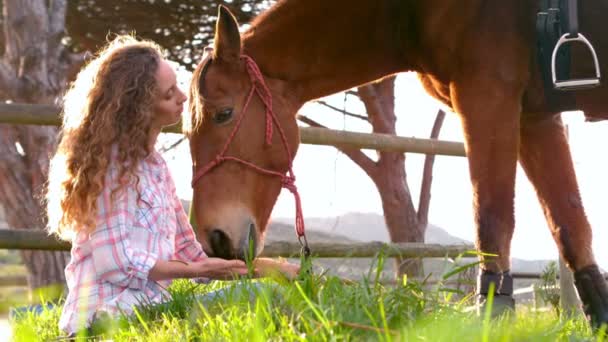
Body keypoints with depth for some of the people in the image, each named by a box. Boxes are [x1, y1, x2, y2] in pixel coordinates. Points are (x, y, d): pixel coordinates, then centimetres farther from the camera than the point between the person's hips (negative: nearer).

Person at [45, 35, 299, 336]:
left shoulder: (154, 164, 19)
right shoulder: (114, 160, -9)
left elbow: (186, 250, 18)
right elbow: (116, 261, -16)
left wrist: (269, 267, 7)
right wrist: (200, 270, -11)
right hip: (112, 310, -8)